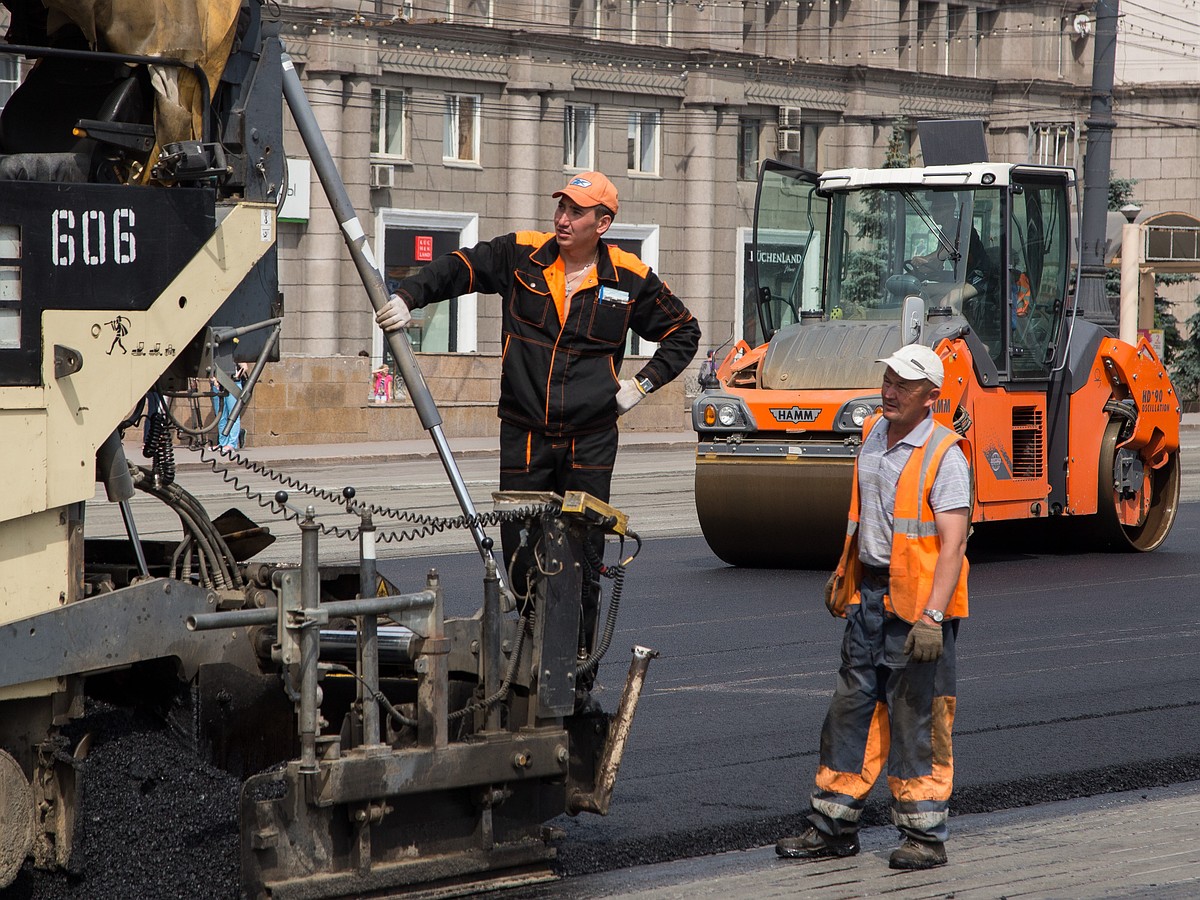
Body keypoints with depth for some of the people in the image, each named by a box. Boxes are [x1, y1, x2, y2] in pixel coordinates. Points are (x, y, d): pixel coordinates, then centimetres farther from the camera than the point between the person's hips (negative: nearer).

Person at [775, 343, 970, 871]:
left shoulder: (944, 455, -12)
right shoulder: (872, 436, 11)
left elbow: (951, 544, -18)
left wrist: (932, 616, -24)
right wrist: (842, 574, 29)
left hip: (919, 603, -7)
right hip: (869, 593, 7)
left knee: (917, 719, -2)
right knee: (850, 708, 10)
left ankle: (925, 837, 6)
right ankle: (832, 827, 18)